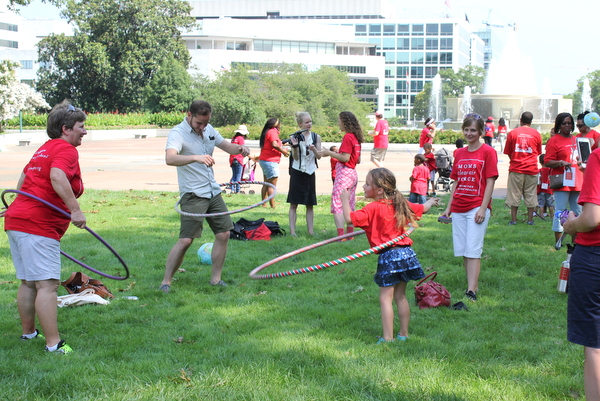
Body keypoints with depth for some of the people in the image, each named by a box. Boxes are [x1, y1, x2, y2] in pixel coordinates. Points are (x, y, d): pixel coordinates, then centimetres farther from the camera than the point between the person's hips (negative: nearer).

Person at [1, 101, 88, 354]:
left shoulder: (44, 149, 21)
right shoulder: (66, 150, -8)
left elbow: (23, 179, 32)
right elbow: (57, 177, -27)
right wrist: (75, 210, -30)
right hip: (38, 226, -10)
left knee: (28, 283, 18)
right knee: (48, 284, -12)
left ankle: (28, 333, 28)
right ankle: (54, 345, -14)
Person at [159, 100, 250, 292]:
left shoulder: (209, 130, 8)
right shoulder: (178, 133, -16)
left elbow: (226, 146, 20)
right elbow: (170, 158, -34)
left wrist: (240, 148, -5)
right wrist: (196, 157, -51)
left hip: (213, 191, 8)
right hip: (193, 195, -8)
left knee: (223, 233, 6)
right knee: (185, 240, -12)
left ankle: (215, 278, 17)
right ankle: (166, 282, -3)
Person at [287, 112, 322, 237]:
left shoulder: (316, 137, 5)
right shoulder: (295, 137, -5)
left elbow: (319, 156, 3)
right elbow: (295, 157, -8)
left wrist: (313, 149, -16)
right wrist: (295, 146, -25)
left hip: (310, 172, 3)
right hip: (297, 172, -3)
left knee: (310, 204, 6)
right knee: (294, 204, 0)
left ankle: (311, 231, 11)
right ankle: (292, 231, 2)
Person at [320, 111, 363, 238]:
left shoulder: (347, 137, -14)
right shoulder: (356, 137, 12)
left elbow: (345, 158, -20)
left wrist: (330, 153, -10)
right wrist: (337, 154, 23)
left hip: (344, 172, -9)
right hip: (353, 173, 9)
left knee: (337, 203, -9)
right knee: (350, 205, 13)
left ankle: (340, 235, -16)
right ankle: (350, 233, 16)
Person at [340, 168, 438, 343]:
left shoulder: (373, 208, -14)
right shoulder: (400, 204, 8)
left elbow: (349, 218, -21)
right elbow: (423, 208, 23)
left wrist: (345, 200, -4)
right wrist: (430, 201, 45)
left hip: (388, 256, -7)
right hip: (406, 253, 7)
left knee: (385, 298, -2)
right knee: (400, 296, 17)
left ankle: (388, 338, -4)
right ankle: (404, 333, 22)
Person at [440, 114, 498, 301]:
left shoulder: (488, 152, -3)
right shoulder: (459, 154, 13)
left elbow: (490, 182, -7)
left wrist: (483, 208, -14)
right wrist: (449, 207, 12)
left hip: (477, 207, -6)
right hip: (458, 208, 6)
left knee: (473, 250, -11)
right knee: (462, 249, 6)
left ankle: (471, 291, -14)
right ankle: (473, 284, 17)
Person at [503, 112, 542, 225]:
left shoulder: (513, 133, -1)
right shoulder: (536, 134, 3)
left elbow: (508, 152, 6)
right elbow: (538, 152, 14)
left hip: (516, 168, -1)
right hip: (532, 168, 1)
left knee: (514, 194, 4)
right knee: (530, 195, 7)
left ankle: (513, 219, 4)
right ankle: (530, 219, 9)